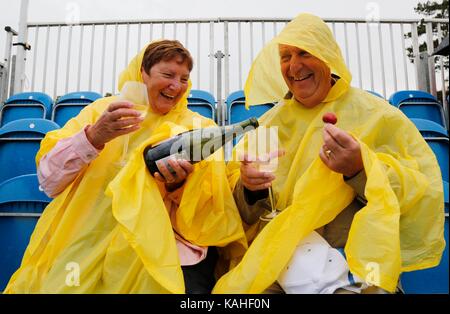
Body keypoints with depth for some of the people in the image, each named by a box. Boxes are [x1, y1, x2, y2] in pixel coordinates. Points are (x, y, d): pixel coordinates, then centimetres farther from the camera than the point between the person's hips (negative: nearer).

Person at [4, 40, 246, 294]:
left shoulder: (199, 127, 5)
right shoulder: (102, 110, 7)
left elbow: (207, 212, 0)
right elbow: (48, 182, -1)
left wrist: (179, 185, -20)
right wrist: (93, 137, -17)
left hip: (162, 246, -1)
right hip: (88, 239, 2)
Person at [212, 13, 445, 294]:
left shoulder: (376, 115, 0)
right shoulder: (270, 122, 8)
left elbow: (426, 195, -4)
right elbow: (241, 206, 11)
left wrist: (361, 170, -21)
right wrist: (247, 187, -12)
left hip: (354, 262, -1)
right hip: (273, 257, 2)